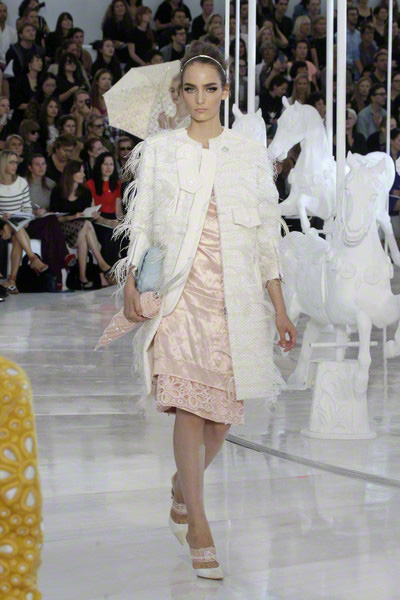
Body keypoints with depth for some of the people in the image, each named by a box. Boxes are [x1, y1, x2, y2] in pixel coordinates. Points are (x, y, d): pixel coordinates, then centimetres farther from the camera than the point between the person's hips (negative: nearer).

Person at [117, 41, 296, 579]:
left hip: (235, 293, 2)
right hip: (179, 291, -2)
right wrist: (131, 285, -6)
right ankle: (198, 525, -4)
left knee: (224, 409, 3)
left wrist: (280, 309, 8)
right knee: (189, 403, -11)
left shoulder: (251, 156, 8)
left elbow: (267, 237, 10)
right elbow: (141, 225, 6)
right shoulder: (157, 152, 6)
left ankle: (182, 490, 30)